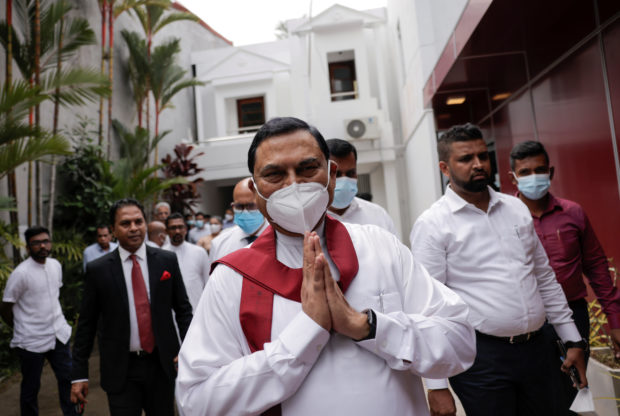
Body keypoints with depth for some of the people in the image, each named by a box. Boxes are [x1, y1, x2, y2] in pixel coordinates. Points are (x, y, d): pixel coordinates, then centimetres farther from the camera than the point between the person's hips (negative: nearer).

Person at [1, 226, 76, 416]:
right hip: (32, 341, -5)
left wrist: (56, 318, 13)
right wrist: (21, 330, 3)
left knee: (68, 378, 12)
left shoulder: (55, 265, 2)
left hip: (59, 334, 6)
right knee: (31, 386, 10)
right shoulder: (20, 273, -17)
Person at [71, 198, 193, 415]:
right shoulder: (98, 269, -4)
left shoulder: (167, 260, -1)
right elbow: (86, 323, 1)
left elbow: (183, 309, 4)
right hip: (120, 371, -1)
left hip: (162, 365, 2)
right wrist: (79, 374, 0)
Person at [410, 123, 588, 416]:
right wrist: (436, 386, -14)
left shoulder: (516, 208, 9)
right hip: (481, 357, -5)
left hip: (535, 348, 6)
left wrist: (572, 340, 14)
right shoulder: (432, 224, -10)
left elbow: (545, 279, 16)